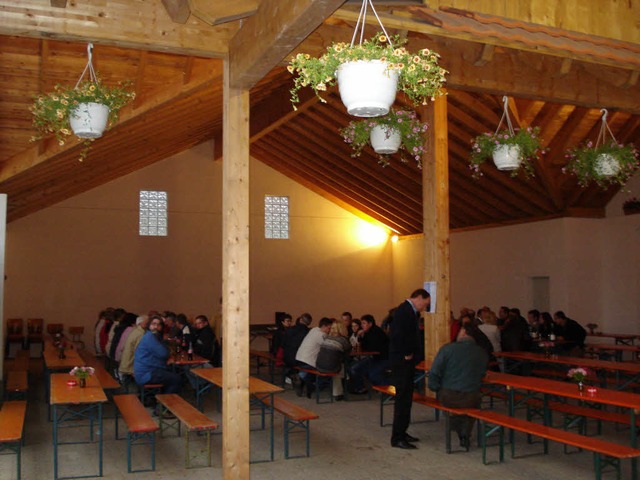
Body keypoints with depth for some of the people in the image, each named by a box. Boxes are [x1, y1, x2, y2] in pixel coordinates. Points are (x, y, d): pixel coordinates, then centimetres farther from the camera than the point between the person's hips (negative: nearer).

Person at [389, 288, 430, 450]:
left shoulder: (409, 311, 13)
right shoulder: (404, 311, -19)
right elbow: (398, 335, -28)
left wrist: (410, 354, 8)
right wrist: (406, 354, -17)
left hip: (406, 363, 10)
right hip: (402, 362, -10)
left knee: (406, 398, 16)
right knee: (403, 398, -5)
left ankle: (401, 432, 26)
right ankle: (397, 438, 2)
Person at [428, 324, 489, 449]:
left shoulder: (448, 348, -10)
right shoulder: (482, 353, -1)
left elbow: (434, 373, -12)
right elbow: (482, 374, 13)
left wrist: (435, 388, 5)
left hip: (448, 398, -1)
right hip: (471, 399, 1)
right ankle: (465, 435, 29)